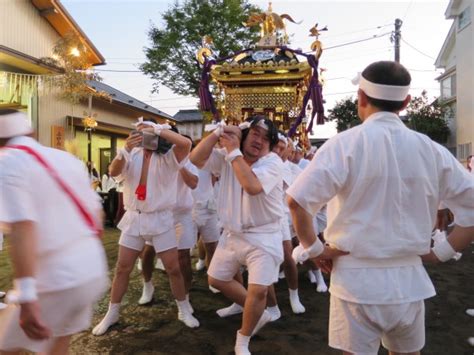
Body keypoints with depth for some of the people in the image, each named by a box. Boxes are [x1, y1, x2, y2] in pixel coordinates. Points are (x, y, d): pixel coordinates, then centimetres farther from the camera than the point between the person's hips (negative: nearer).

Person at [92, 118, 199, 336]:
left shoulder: (167, 157, -8)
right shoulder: (132, 156, 2)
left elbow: (186, 143, -27)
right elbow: (113, 172, -15)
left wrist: (157, 129, -24)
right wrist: (126, 149, -32)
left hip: (160, 219, -2)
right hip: (134, 218, 3)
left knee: (173, 268, 3)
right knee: (122, 268, 8)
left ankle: (184, 311, 23)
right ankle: (112, 314, 25)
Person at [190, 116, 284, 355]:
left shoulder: (273, 162, -18)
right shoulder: (226, 156, -2)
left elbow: (252, 186, -36)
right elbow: (196, 159, -13)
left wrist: (234, 151, -28)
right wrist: (217, 133, -20)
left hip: (263, 237, -6)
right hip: (232, 233, 6)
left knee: (258, 290, -12)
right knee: (216, 280, 18)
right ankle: (258, 314, 35)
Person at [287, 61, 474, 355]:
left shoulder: (346, 144, -12)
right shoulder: (431, 150, 1)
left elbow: (298, 199, -21)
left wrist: (313, 248, -8)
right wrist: (443, 251, 7)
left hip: (357, 278, -4)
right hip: (410, 278, 4)